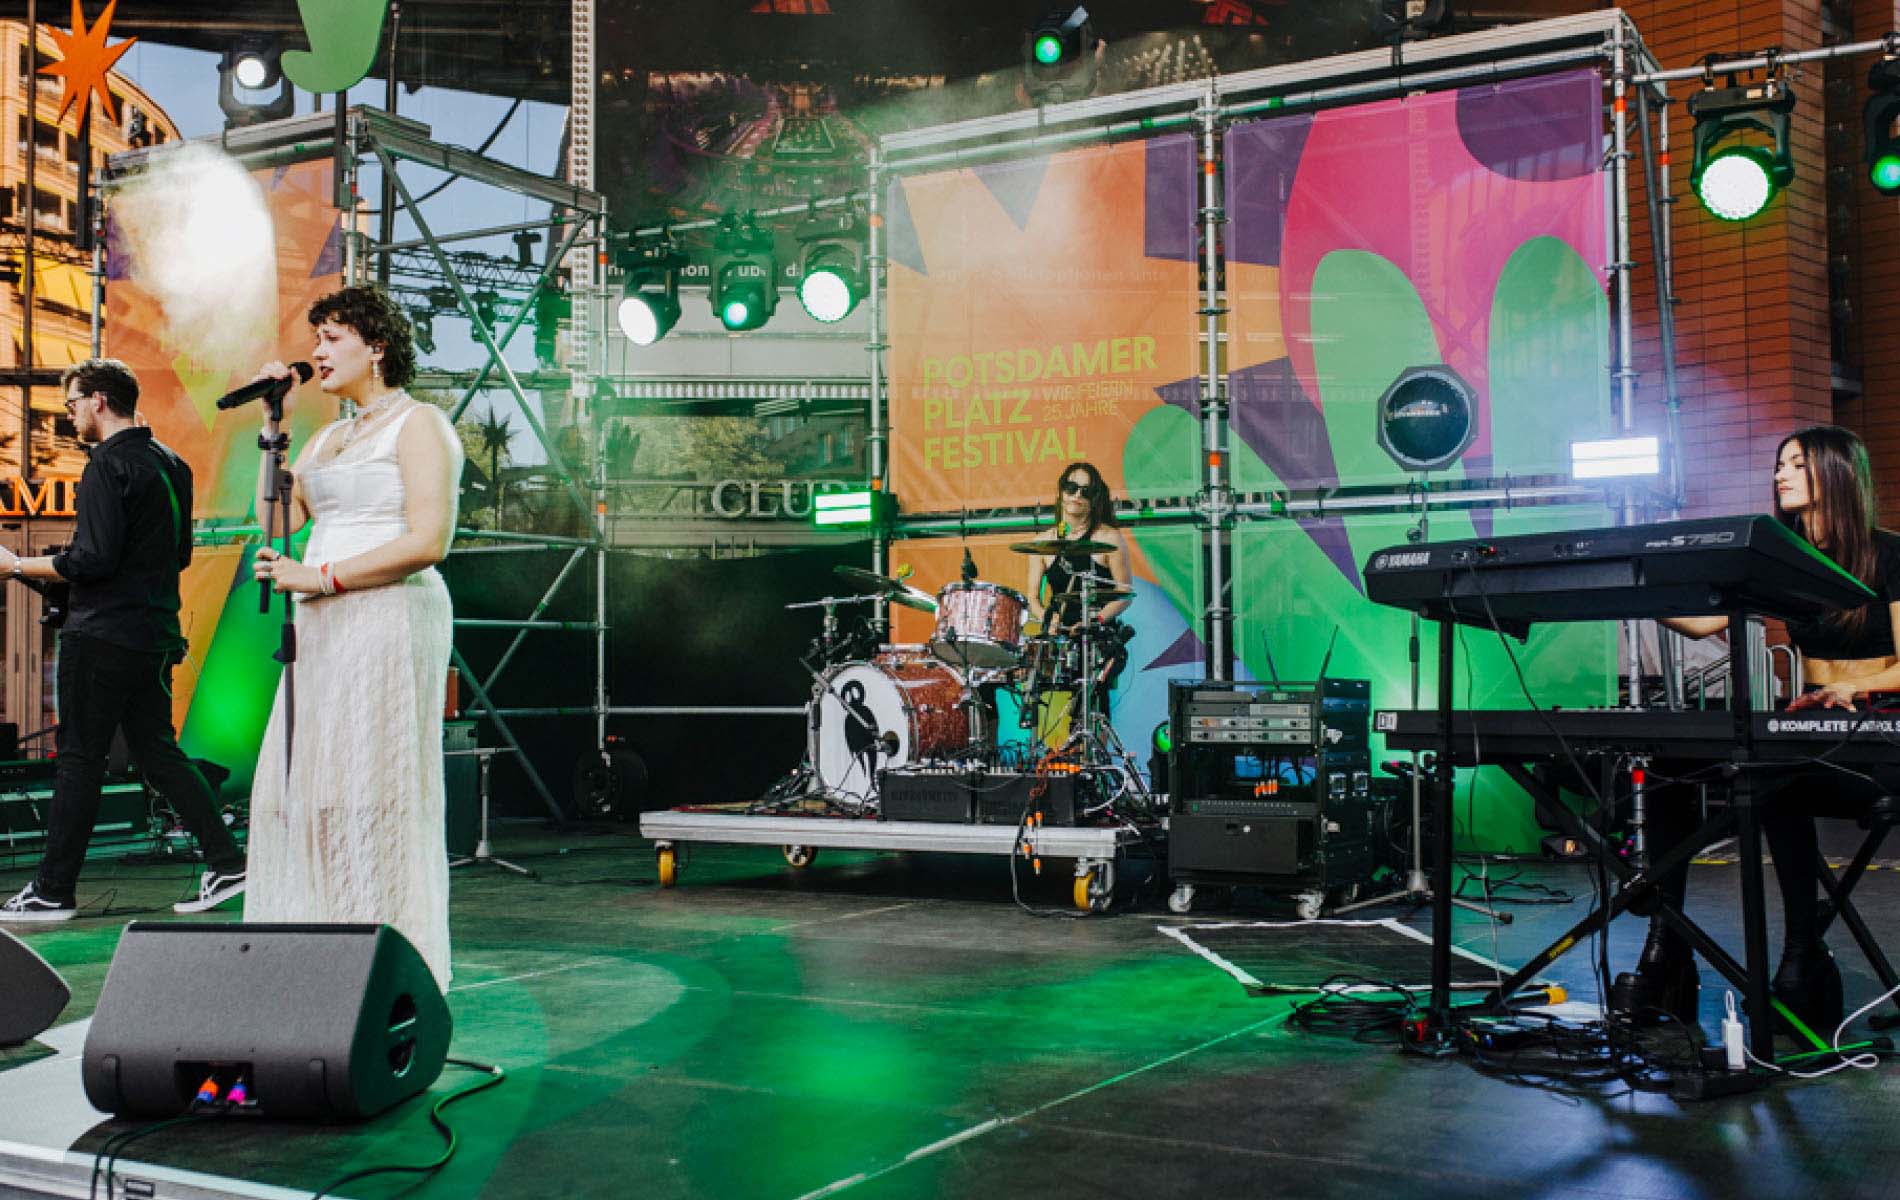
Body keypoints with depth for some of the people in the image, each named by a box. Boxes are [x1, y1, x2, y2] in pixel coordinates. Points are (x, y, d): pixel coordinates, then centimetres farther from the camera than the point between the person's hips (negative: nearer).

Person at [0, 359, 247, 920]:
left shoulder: (109, 465, -13)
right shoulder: (171, 463, 13)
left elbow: (93, 560, -20)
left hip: (102, 634, -8)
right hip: (156, 633, 8)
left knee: (79, 758, 0)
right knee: (156, 749, 13)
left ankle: (53, 891, 8)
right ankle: (226, 863, 8)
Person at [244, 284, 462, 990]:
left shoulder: (419, 425, -4)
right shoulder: (330, 437, 22)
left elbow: (429, 541, -15)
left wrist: (320, 576, -15)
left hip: (389, 617, -9)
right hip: (326, 628, 9)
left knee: (372, 793, -8)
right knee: (299, 787, 6)